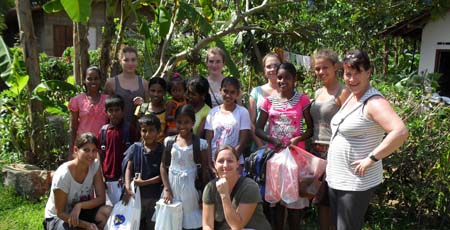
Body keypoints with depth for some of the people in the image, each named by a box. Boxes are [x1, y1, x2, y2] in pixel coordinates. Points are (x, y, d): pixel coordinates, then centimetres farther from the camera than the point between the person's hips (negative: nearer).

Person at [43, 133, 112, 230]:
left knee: (109, 212, -25)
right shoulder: (62, 175, -26)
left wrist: (79, 206, -29)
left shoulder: (95, 165, -13)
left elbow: (101, 198, -11)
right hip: (57, 217, -4)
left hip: (80, 211, 4)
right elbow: (60, 212, -18)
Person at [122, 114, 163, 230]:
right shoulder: (135, 148, -3)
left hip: (155, 197, -2)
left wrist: (144, 182, -15)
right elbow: (128, 169, -2)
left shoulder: (162, 150, -10)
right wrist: (128, 188, -13)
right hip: (136, 194, 2)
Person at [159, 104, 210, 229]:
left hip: (190, 188, -2)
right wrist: (166, 189, -5)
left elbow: (205, 170, -2)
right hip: (173, 186, 2)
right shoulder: (169, 141, -1)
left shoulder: (201, 143, -6)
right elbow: (163, 166, 3)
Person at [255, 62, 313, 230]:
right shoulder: (269, 100, 3)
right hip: (274, 153, 2)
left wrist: (298, 139, -20)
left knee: (294, 198, 5)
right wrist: (272, 140, -15)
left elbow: (311, 128, -2)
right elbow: (258, 129, 3)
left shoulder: (302, 99, -2)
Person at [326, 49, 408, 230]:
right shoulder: (350, 97, 8)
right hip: (335, 178, 9)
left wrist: (371, 158, -26)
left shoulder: (373, 102, -19)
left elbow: (401, 132, -32)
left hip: (357, 182, -9)